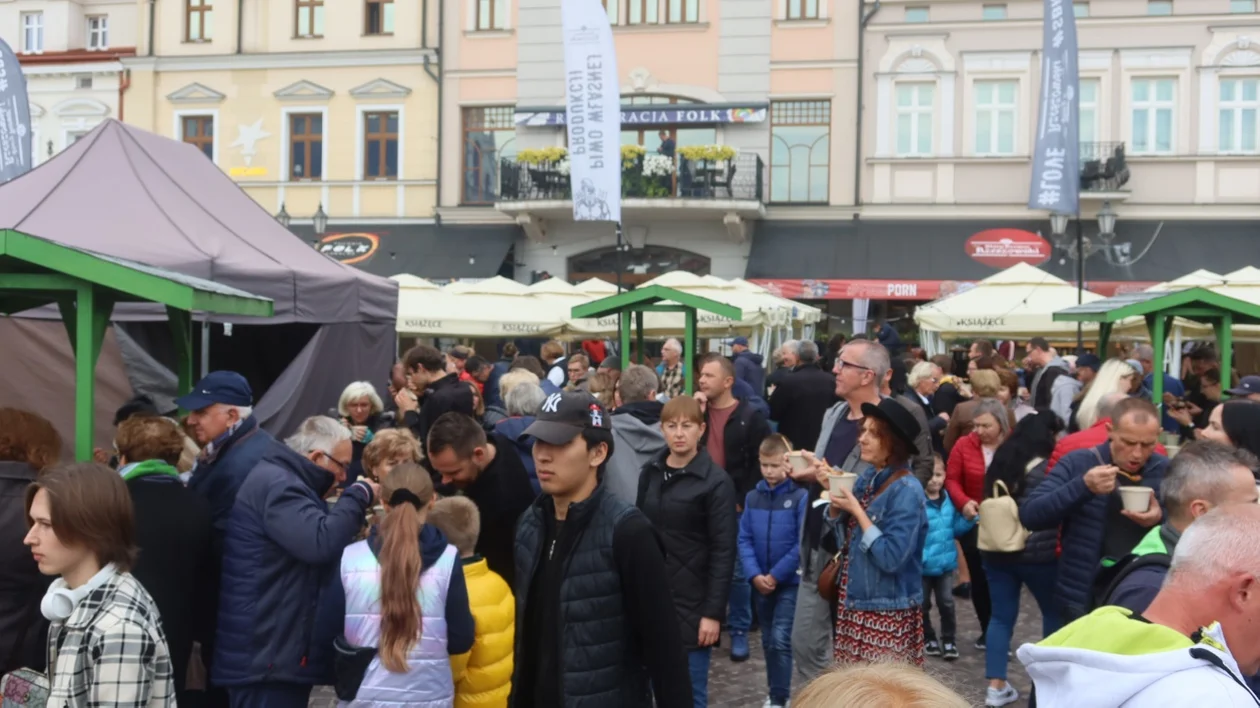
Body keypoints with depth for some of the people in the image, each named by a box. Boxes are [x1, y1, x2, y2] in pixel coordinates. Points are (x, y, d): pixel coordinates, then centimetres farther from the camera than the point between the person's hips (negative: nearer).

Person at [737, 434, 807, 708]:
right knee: (768, 641, 14)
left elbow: (803, 543, -14)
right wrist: (755, 575, -11)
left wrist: (776, 575, -14)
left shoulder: (801, 496, -11)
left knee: (780, 639, -10)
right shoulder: (752, 497, 2)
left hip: (790, 582, -5)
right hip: (760, 582, 5)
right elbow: (744, 539, 1)